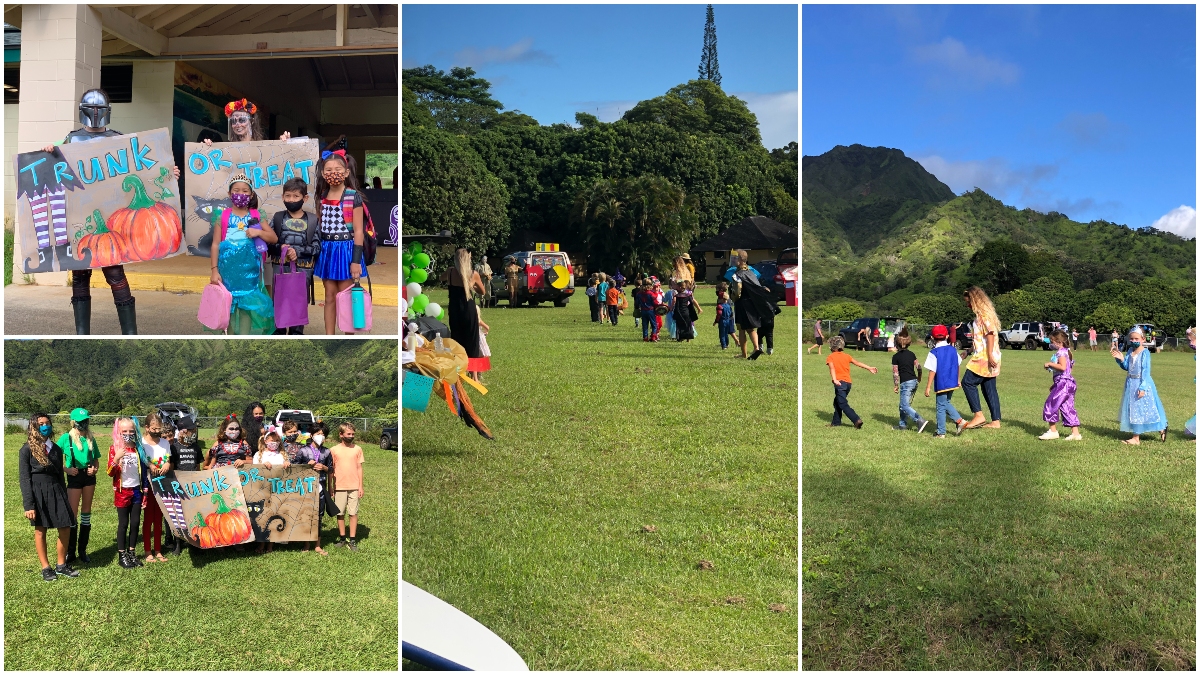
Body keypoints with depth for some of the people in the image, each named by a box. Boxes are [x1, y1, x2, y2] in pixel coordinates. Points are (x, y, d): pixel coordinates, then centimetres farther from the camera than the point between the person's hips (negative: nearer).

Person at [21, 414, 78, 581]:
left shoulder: (56, 449, 9)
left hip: (56, 490, 4)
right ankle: (46, 568, 17)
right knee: (40, 531, 5)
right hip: (37, 492, -4)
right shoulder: (27, 450, -5)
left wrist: (65, 498, 13)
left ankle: (61, 565, 18)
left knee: (65, 529, 2)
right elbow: (25, 479, -8)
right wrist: (28, 505, -14)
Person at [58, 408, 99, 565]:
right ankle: (70, 552, 6)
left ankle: (83, 550, 17)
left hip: (89, 476, 4)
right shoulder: (66, 438, -4)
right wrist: (66, 469, -16)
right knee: (73, 514, -3)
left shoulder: (90, 439, 7)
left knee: (86, 512, 9)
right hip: (74, 477, -4)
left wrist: (95, 468, -5)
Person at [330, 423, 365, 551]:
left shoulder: (357, 449, 3)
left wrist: (361, 486, 3)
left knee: (353, 513, 1)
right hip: (339, 487, 0)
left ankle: (352, 540, 8)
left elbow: (359, 468, 6)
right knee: (340, 513, 7)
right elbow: (331, 470, 5)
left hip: (354, 487, 0)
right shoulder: (334, 450, 1)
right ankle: (342, 538, 20)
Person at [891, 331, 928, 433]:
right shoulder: (911, 354, 10)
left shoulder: (896, 356, -6)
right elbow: (918, 366, 9)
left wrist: (896, 386, 2)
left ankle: (920, 421, -20)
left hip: (905, 383, -7)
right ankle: (902, 424, 20)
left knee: (905, 406, -6)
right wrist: (919, 378, 26)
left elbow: (895, 373, -6)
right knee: (903, 404, 17)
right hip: (914, 381, 7)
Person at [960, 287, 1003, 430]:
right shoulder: (982, 314, 19)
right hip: (985, 357, 10)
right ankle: (996, 421, 10)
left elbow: (990, 333, -21)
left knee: (968, 382, -8)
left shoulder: (983, 313, -11)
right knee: (989, 389, 9)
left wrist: (989, 355, -26)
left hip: (985, 357, -10)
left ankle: (978, 415, -10)